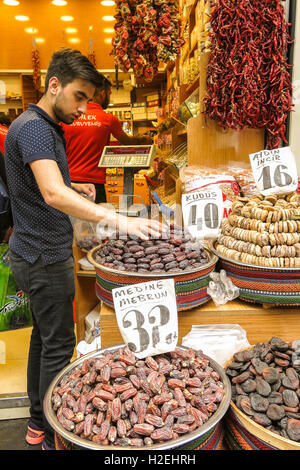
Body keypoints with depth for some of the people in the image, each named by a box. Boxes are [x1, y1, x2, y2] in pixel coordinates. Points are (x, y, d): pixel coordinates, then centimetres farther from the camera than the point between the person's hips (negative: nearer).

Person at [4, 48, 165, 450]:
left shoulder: (46, 127, 15)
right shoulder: (33, 127, -19)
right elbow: (53, 194, -35)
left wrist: (74, 188, 7)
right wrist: (120, 221, -44)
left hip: (38, 253, 10)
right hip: (43, 256, -10)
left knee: (44, 335, 18)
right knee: (58, 344, 1)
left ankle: (38, 422, 34)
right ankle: (53, 437, 20)